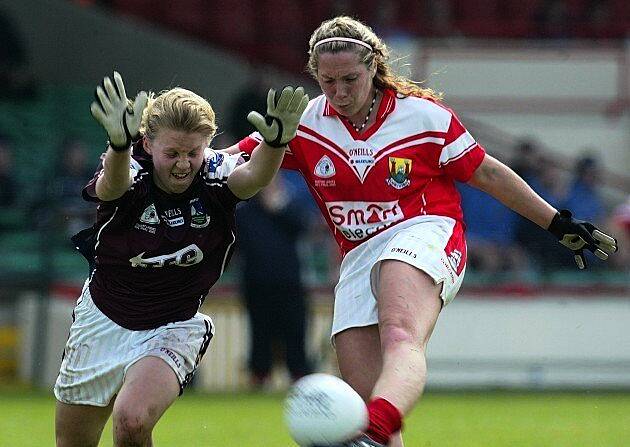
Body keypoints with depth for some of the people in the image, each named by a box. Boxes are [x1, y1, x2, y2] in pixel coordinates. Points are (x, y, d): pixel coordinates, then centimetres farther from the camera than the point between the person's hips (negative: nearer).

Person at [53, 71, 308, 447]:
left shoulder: (216, 176, -19)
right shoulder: (132, 177, -22)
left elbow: (255, 175, -42)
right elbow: (111, 186, -47)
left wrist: (275, 141, -66)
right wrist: (120, 144, -72)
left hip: (174, 328, -1)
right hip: (103, 319, 1)